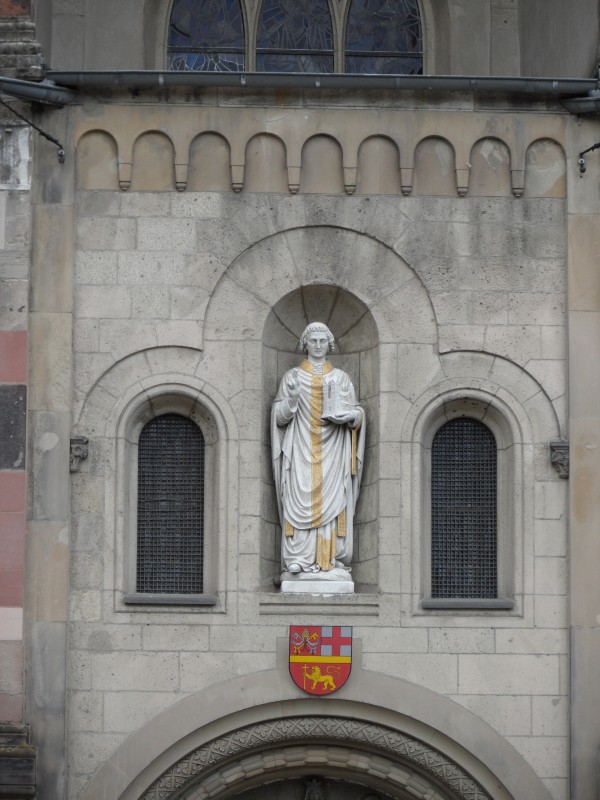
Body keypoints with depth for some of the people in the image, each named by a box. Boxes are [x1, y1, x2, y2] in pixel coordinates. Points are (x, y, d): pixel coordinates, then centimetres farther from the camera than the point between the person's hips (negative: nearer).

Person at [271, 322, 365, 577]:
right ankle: (297, 559, -11)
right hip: (301, 450, -1)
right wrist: (291, 399, -16)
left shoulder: (341, 377, 12)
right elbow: (279, 417, 3)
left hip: (332, 452, 1)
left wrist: (353, 415, -13)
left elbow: (357, 414, 10)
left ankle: (329, 558, -4)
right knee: (299, 500, -9)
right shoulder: (292, 376, 8)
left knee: (331, 500, -5)